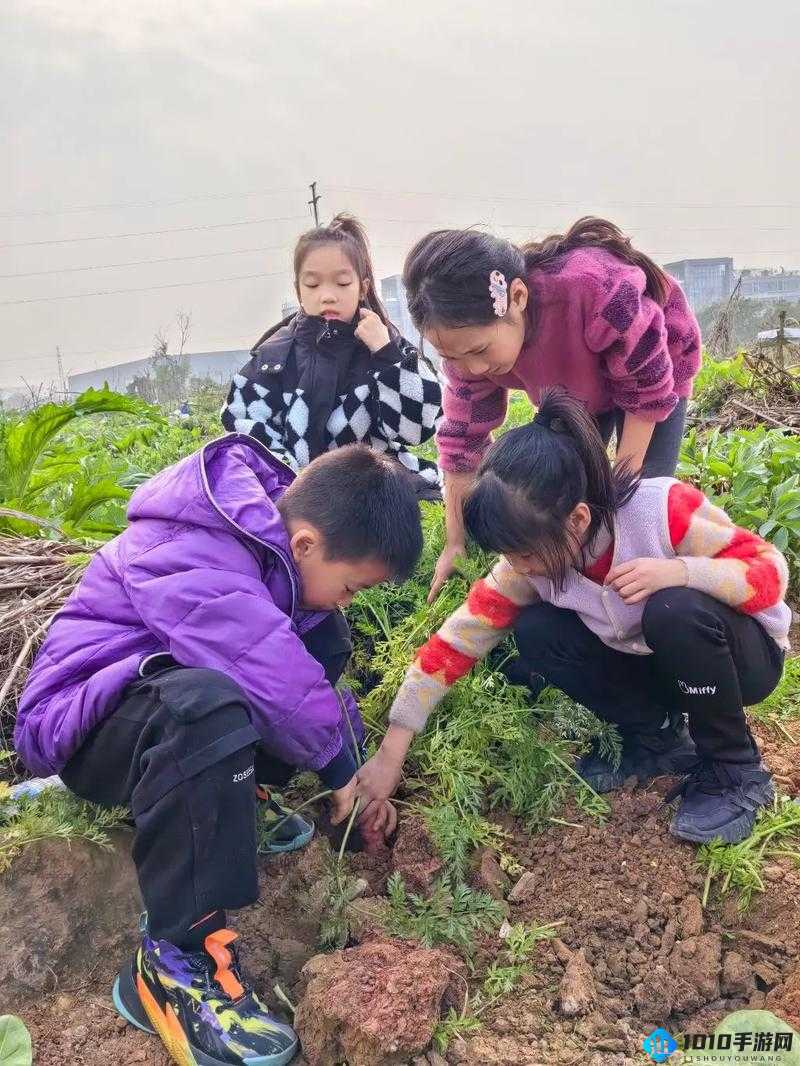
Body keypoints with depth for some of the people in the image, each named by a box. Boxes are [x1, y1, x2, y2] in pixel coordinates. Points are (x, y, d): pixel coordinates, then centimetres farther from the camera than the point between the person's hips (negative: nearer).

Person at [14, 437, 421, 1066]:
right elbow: (278, 685, -30)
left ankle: (231, 800, -1)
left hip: (182, 687, 9)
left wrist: (352, 760, 0)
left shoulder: (268, 527, -3)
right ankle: (175, 961, -29)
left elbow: (301, 662, 6)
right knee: (207, 705, -42)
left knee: (326, 638, -1)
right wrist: (341, 767, -14)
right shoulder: (192, 565, -30)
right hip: (83, 722, -9)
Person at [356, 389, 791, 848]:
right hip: (648, 662, 4)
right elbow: (456, 641, -17)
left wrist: (681, 571, -43)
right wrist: (390, 753, -19)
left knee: (675, 609, -37)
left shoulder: (663, 508, -32)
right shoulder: (533, 557, -19)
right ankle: (658, 739, -1)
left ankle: (737, 771, -12)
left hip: (744, 652, -4)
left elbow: (772, 569, -23)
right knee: (535, 633, -19)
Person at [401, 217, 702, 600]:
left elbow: (647, 391, -30)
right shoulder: (469, 335, -29)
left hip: (651, 369, -3)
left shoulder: (597, 290, -46)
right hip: (574, 389, 4)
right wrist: (455, 544, -15)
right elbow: (463, 438, -19)